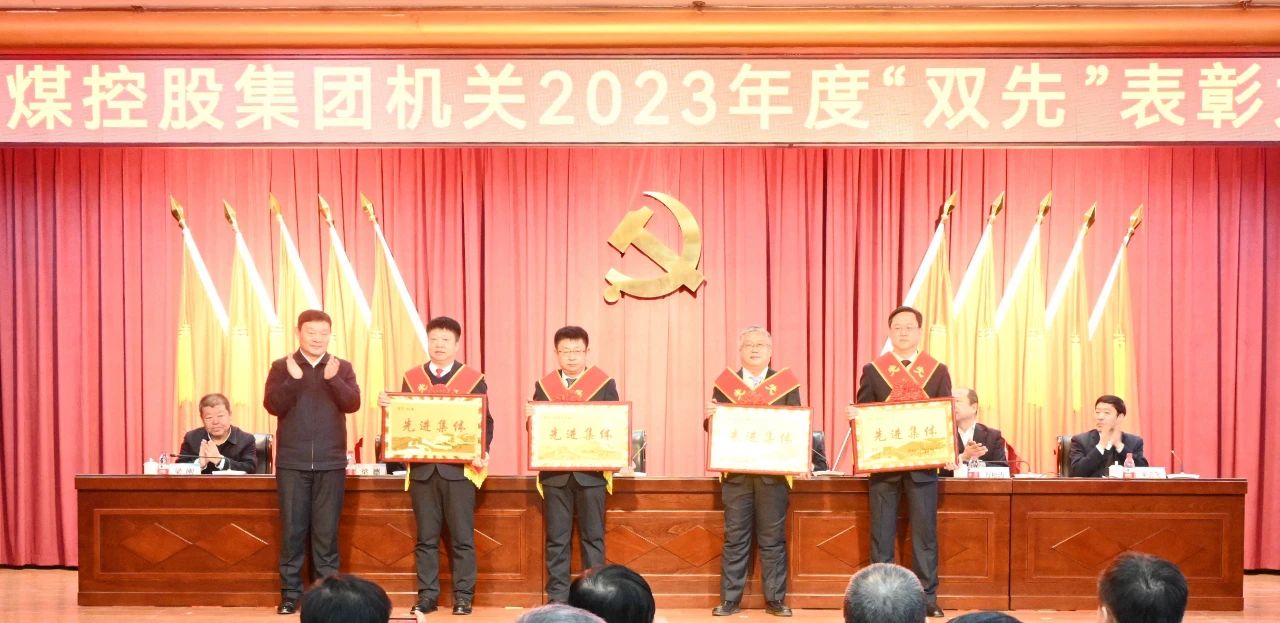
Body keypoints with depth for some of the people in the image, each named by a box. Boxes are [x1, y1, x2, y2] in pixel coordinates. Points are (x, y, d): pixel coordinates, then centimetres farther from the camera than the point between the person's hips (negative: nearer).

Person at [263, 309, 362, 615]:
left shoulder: (342, 368, 7)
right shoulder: (281, 367, 4)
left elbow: (353, 404, -5)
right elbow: (273, 406, -7)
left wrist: (333, 379, -20)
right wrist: (293, 379, -20)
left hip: (331, 462, 1)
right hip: (292, 462, -1)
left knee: (327, 530, 4)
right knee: (292, 529, 2)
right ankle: (290, 593, 9)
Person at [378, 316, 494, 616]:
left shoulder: (473, 379, 1)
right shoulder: (412, 378, 9)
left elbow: (485, 422, 1)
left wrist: (483, 453, -15)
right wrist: (388, 405, -10)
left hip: (459, 468, -2)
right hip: (422, 468, 2)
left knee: (462, 537, 3)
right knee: (426, 537, 7)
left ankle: (463, 597, 10)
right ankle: (427, 596, 14)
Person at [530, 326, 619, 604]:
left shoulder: (605, 384, 3)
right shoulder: (544, 385, 8)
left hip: (591, 472, -1)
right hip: (555, 473, 1)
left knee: (593, 537, 5)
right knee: (556, 539, 6)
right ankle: (557, 599, 12)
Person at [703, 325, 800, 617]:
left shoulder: (787, 383, 5)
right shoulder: (724, 383, 7)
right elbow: (714, 426, 8)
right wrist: (710, 416, -15)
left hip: (774, 473, 0)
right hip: (735, 473, 1)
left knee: (772, 539, 5)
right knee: (735, 539, 4)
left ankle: (775, 599, 12)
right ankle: (730, 599, 10)